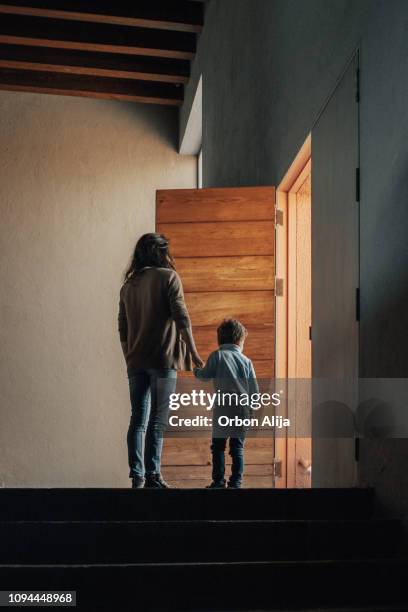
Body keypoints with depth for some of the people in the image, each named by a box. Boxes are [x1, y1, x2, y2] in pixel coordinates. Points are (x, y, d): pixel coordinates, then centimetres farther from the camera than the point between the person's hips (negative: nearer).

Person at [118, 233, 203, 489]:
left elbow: (123, 328, 15)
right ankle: (152, 475, -3)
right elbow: (181, 316, -11)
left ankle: (137, 476, 2)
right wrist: (193, 351, -8)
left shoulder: (129, 284, 14)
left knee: (138, 420, 6)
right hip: (163, 359, -5)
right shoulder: (168, 277, -3)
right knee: (158, 420, -2)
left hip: (136, 361, 5)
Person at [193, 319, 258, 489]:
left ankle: (218, 480, 2)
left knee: (218, 446, 5)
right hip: (242, 408, 3)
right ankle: (236, 482, 3)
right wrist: (252, 410, 21)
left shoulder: (217, 355, 3)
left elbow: (205, 375, -1)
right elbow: (254, 389, 11)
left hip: (223, 408, -3)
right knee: (237, 447, 6)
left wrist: (197, 371, 22)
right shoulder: (246, 361, 11)